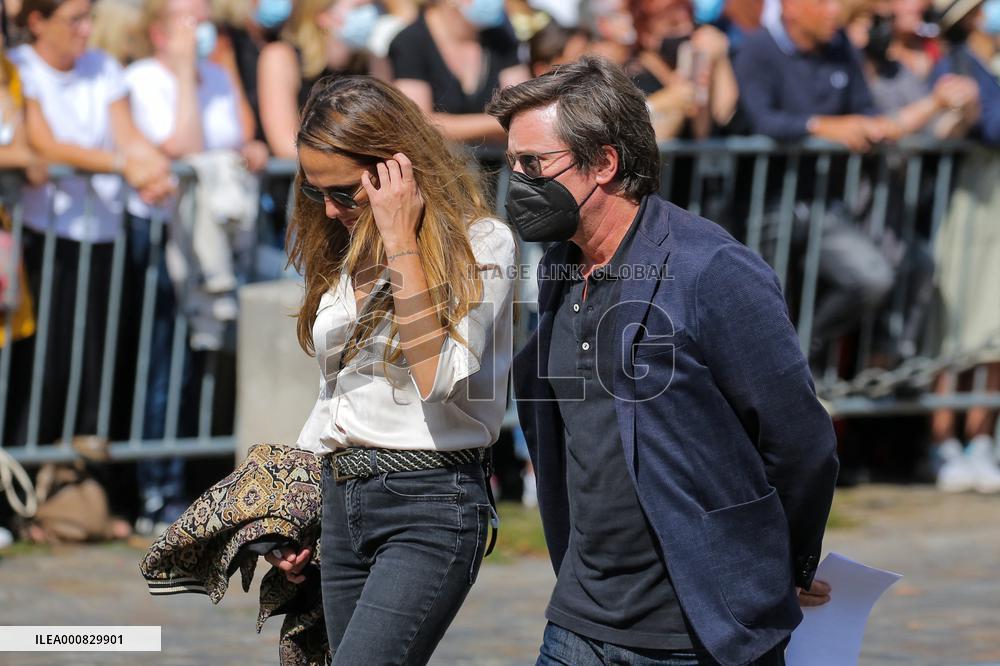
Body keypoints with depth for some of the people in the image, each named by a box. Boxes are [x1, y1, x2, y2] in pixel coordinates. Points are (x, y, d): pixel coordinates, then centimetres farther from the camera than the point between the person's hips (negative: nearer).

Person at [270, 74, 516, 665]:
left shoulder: (480, 243, -7)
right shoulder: (346, 251, 14)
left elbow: (442, 380, -21)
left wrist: (402, 241, -18)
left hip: (431, 509, -7)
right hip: (341, 502, 7)